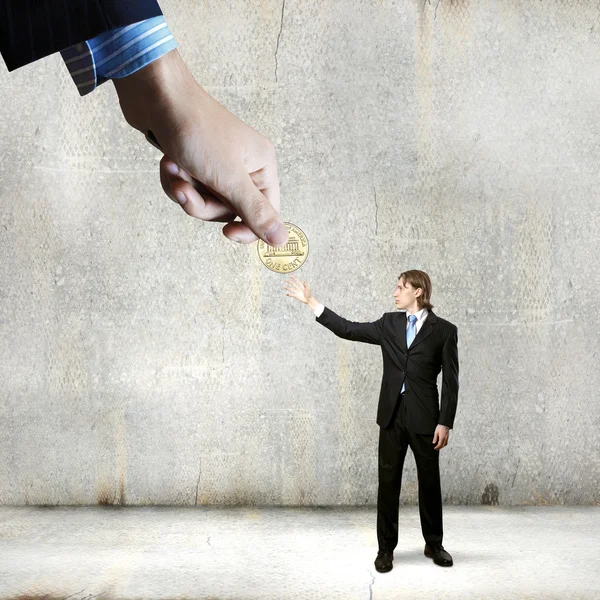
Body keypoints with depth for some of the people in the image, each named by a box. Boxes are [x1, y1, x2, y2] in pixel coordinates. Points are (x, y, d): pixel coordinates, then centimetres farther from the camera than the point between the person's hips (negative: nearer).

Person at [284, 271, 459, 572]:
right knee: (388, 482, 5)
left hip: (424, 418, -3)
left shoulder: (444, 330, -3)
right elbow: (348, 329, 8)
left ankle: (434, 544, 27)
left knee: (429, 482, 9)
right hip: (392, 415, 3)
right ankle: (386, 548, 16)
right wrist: (311, 301, 5)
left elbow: (450, 381, -5)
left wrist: (445, 423, -10)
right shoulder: (389, 323, 8)